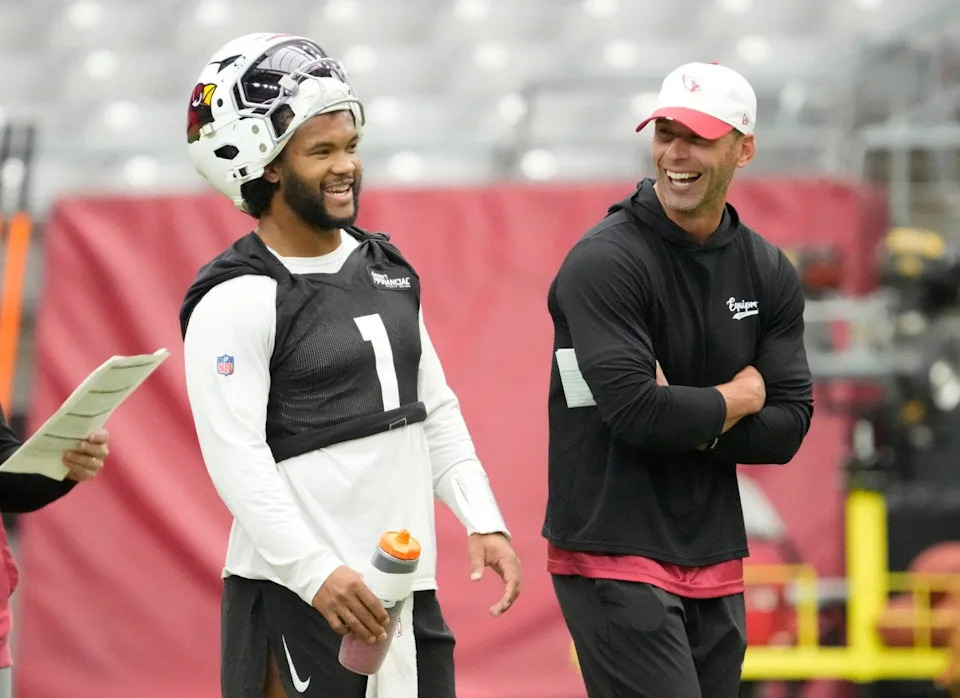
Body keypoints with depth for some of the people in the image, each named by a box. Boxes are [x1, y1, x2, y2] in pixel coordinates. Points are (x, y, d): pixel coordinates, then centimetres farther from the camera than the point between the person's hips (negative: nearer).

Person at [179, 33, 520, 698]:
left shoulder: (388, 270, 15)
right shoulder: (236, 299, -10)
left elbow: (436, 412, 19)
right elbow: (236, 459, -17)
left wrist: (483, 521, 6)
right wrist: (318, 574, -25)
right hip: (298, 598, -7)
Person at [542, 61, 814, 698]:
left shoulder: (769, 273, 8)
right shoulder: (605, 261, -11)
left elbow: (787, 429, 4)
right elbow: (634, 409, -21)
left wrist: (685, 420, -11)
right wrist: (737, 399, -5)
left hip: (715, 560, 6)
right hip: (615, 554, -6)